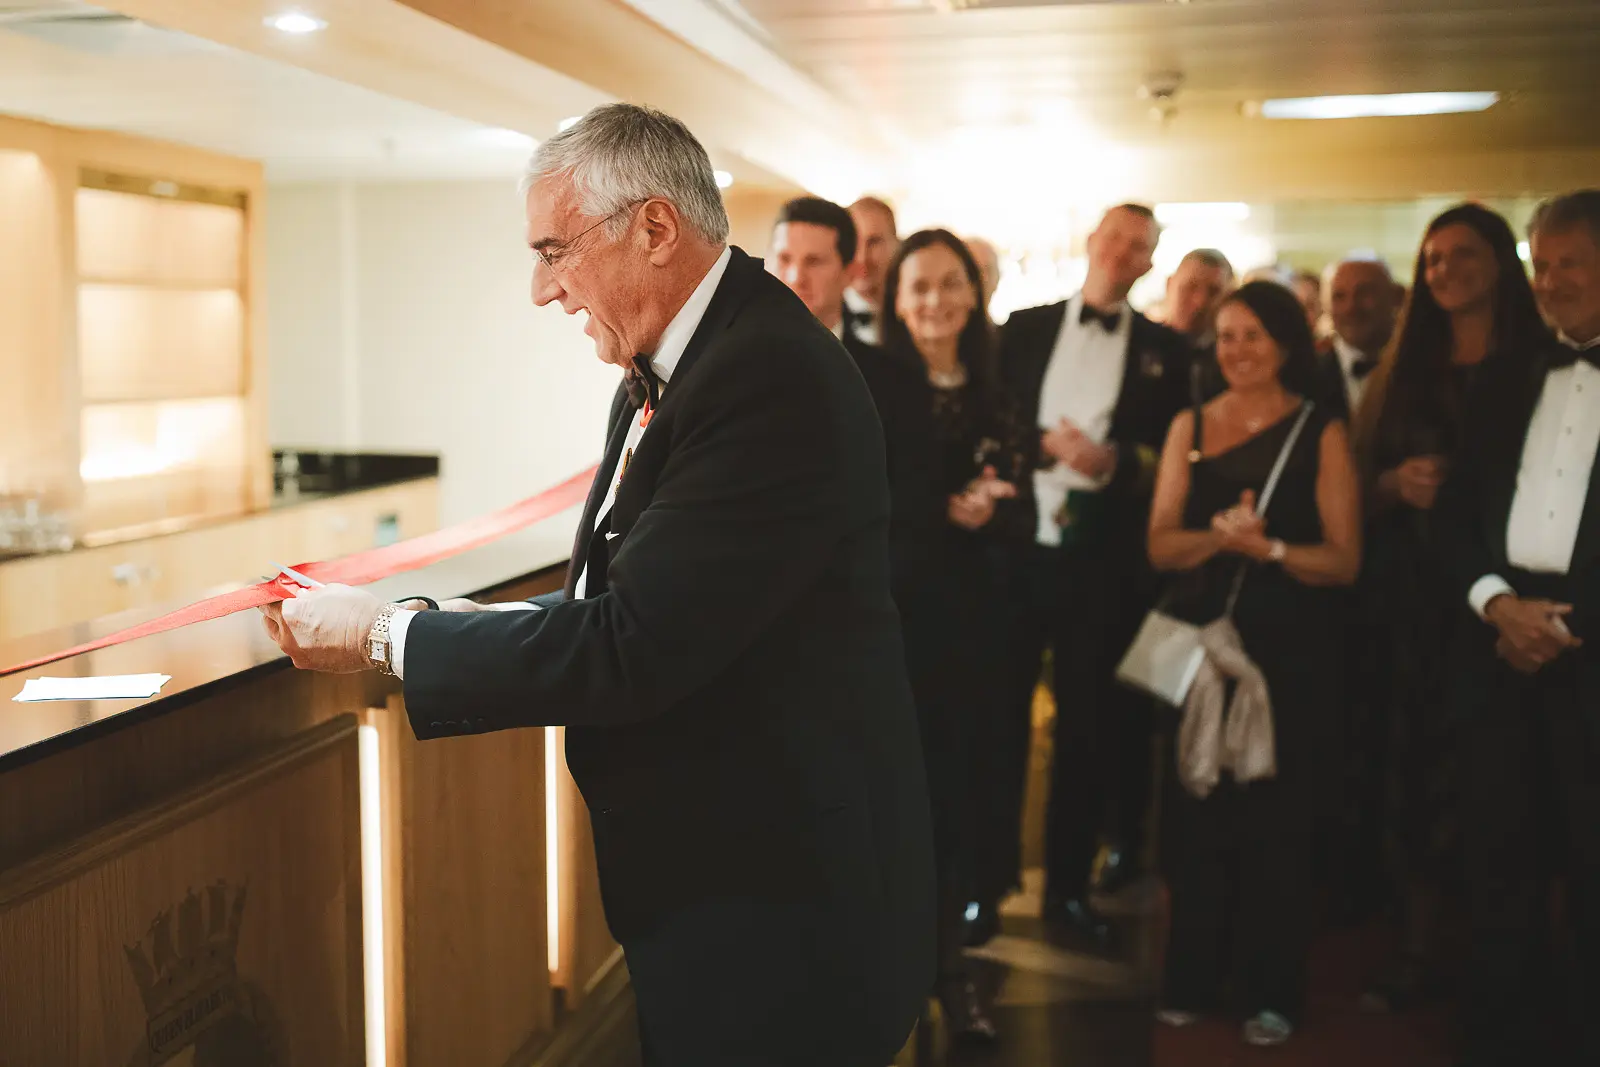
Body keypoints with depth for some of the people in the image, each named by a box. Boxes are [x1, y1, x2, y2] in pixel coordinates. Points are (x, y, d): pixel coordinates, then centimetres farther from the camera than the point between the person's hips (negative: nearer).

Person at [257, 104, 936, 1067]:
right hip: (695, 875, 9)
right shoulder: (663, 378, 8)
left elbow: (633, 645, -28)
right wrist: (455, 628, -4)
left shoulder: (774, 380, -25)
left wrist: (384, 636, -17)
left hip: (779, 913, -9)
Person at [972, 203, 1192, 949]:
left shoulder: (1165, 351, 7)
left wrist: (1114, 461, -16)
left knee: (1090, 725, 8)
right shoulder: (1024, 328, 8)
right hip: (1016, 546, 0)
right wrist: (1045, 444, -13)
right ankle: (987, 880, 15)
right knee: (1000, 716, 4)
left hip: (1104, 560, 0)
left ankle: (1069, 884, 21)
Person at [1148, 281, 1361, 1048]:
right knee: (1196, 811, 6)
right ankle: (1191, 979, 19)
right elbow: (1160, 545, 0)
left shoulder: (1321, 433, -2)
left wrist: (1268, 548, -22)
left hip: (1287, 651, -2)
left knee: (1276, 818, 4)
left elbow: (1344, 559, -6)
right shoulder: (1190, 427, 6)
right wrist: (1219, 535, -20)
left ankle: (1270, 990, 14)